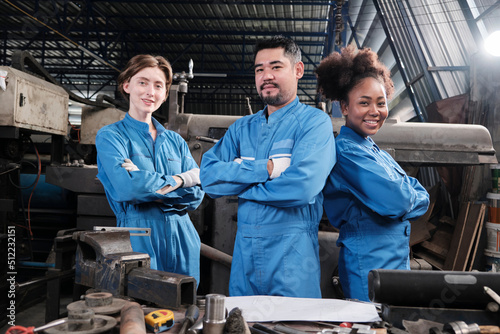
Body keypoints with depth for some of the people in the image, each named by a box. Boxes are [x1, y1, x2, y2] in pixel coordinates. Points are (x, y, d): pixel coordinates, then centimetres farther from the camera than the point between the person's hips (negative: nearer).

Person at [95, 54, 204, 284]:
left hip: (182, 241, 4)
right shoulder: (110, 136, 0)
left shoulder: (175, 141, 13)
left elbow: (196, 195, 3)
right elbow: (126, 187, -17)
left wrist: (149, 185, -11)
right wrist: (179, 181, -7)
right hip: (139, 241, -4)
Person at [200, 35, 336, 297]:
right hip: (244, 250, 5)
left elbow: (301, 187, -20)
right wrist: (266, 169, -15)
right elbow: (208, 177, -2)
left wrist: (237, 179, -7)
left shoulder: (314, 122, -5)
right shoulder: (241, 128, 11)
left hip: (293, 254, -4)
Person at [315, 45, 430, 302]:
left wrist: (399, 195, -8)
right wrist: (405, 189, -2)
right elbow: (395, 202, -23)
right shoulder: (346, 150, -15)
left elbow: (422, 199, 12)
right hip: (369, 269, -9)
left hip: (398, 264, 9)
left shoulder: (377, 153, 13)